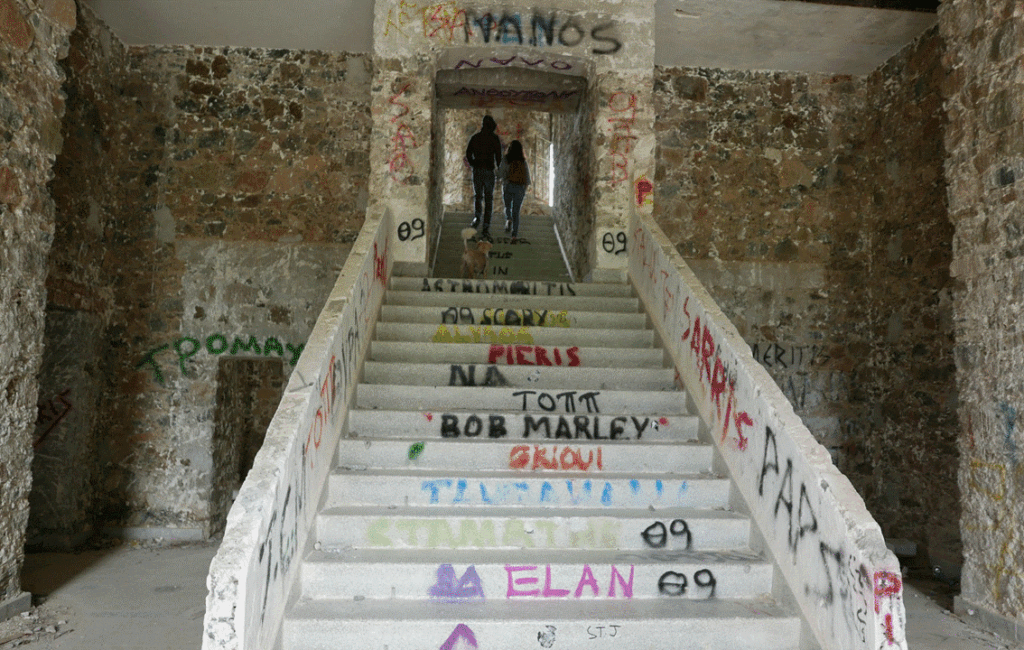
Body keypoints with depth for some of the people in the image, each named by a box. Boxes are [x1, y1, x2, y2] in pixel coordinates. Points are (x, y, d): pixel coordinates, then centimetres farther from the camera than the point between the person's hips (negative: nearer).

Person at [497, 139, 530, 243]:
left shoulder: (505, 160, -2)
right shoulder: (524, 162, 4)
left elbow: (500, 175, -4)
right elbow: (527, 179, 5)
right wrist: (524, 190, 18)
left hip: (508, 186, -1)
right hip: (520, 188, 1)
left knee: (507, 207, 21)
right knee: (516, 211, 5)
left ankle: (508, 219, -12)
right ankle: (514, 234, -4)